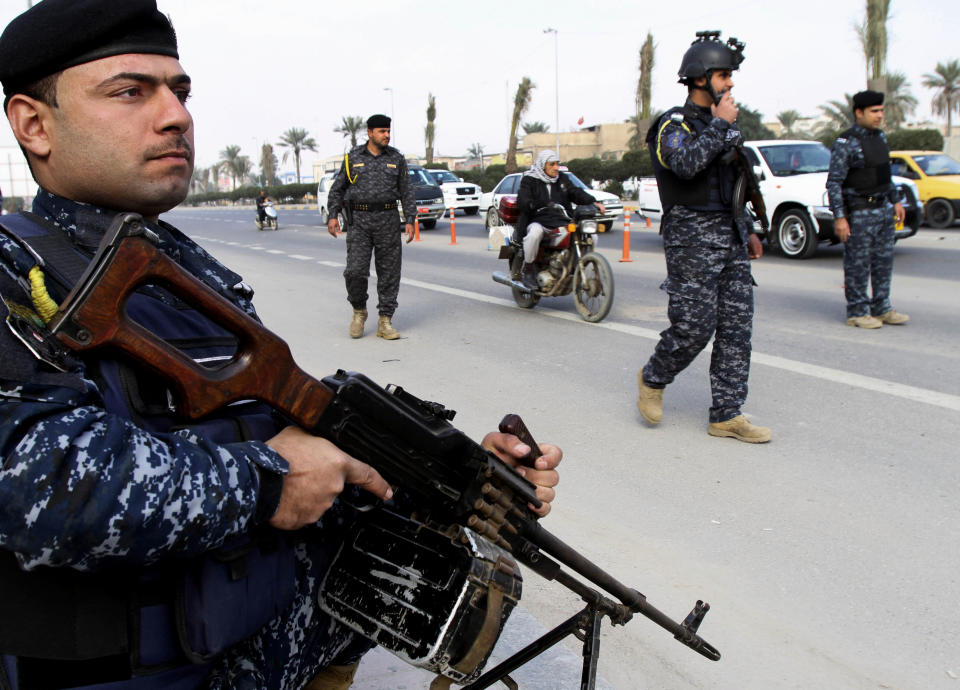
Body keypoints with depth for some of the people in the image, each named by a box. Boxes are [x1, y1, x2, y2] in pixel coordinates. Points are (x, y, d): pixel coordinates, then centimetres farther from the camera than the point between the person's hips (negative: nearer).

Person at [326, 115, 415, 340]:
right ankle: (359, 311, 14)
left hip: (388, 221, 1)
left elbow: (406, 191, 9)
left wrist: (410, 220, 0)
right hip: (359, 221, -1)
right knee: (355, 271, -11)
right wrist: (333, 215, 2)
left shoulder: (396, 158, 8)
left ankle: (385, 321, 8)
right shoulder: (353, 157, 6)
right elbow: (337, 188, 11)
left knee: (389, 273, 1)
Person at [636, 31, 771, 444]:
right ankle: (653, 379, 19)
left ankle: (727, 415, 8)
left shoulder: (720, 123, 19)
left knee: (737, 325, 3)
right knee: (694, 325, -9)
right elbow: (687, 164, -28)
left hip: (730, 238, 8)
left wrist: (747, 229, 22)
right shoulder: (674, 124, -6)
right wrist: (720, 124, -17)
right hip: (692, 238, -8)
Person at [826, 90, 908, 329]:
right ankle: (857, 312, 7)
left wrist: (896, 201, 20)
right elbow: (833, 183, -16)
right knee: (858, 264, -2)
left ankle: (882, 308, 22)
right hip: (859, 213, -8)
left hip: (883, 209, 8)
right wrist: (839, 217, -21)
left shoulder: (880, 137, 12)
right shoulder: (845, 143, -13)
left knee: (884, 261, 12)